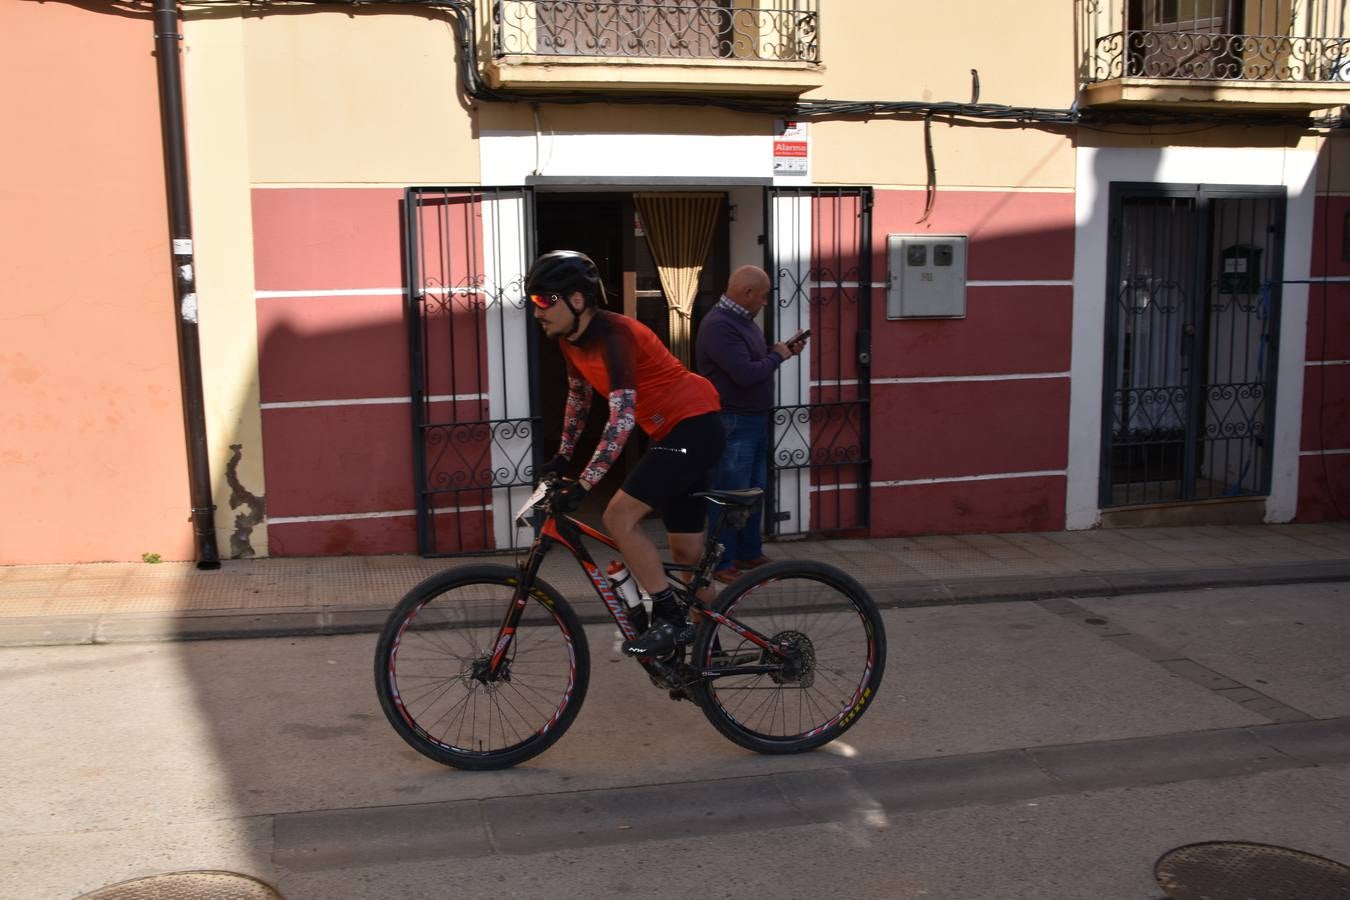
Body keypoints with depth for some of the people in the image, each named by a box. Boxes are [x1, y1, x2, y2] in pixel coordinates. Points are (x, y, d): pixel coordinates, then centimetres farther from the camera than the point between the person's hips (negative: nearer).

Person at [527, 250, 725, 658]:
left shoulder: (613, 334, -24)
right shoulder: (572, 339, 4)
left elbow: (622, 418, -32)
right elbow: (579, 396, 22)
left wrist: (583, 483, -35)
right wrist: (562, 457, 24)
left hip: (694, 427, -9)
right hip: (671, 432, 9)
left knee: (618, 517, -17)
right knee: (686, 551, 12)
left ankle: (671, 619, -7)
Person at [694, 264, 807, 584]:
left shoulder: (742, 319, 12)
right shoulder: (719, 325, -21)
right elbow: (746, 373, -28)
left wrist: (784, 349, 5)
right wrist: (777, 356, -13)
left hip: (755, 419, 10)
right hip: (732, 423, -10)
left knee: (754, 489, 17)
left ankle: (749, 553, 28)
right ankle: (721, 565, 4)